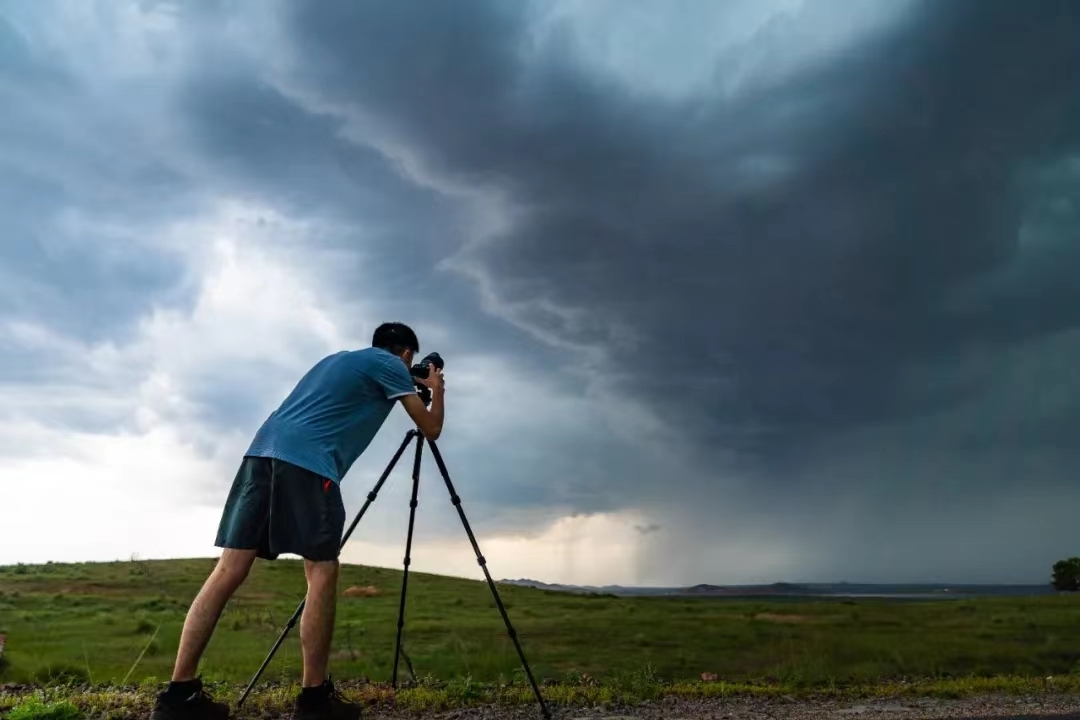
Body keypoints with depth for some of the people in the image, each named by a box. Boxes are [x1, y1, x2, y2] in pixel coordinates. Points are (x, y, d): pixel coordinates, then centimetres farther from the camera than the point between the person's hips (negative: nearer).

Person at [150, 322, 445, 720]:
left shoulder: (337, 358, 32)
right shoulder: (391, 365, 11)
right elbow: (430, 429, 11)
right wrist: (436, 387, 31)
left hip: (263, 450, 8)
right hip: (307, 461, -7)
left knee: (230, 570, 2)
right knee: (322, 573, -2)